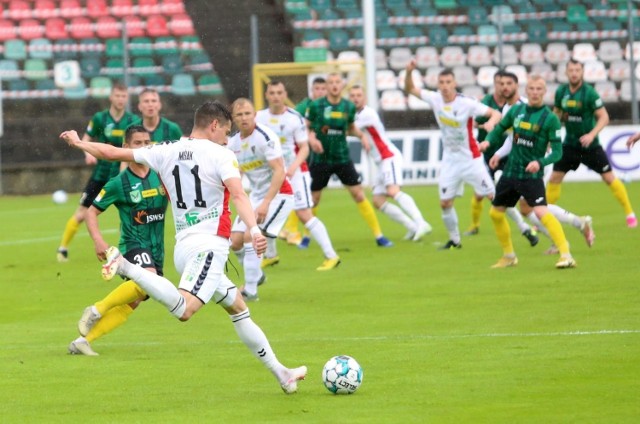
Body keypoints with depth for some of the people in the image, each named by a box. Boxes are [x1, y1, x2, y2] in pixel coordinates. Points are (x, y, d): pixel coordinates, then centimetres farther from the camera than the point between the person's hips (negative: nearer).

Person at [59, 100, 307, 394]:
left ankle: (281, 374, 23)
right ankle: (125, 267, -33)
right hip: (209, 245, -9)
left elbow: (111, 152, 16)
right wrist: (254, 230, -35)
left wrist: (78, 143, 32)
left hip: (184, 246, 9)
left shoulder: (166, 152, 11)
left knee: (237, 307, 19)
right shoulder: (221, 155, -4)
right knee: (183, 310, -28)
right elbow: (238, 196, -22)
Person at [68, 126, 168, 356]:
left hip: (156, 250, 5)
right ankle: (96, 310, -20)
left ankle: (83, 341, 8)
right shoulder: (119, 183, -4)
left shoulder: (161, 176, 4)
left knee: (130, 303, 0)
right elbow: (92, 212, 2)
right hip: (133, 244, -5)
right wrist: (98, 241, -13)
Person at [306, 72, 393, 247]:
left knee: (359, 195, -4)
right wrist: (311, 139, -20)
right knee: (313, 199, 7)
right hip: (320, 159, -1)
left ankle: (378, 235, 0)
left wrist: (361, 135, -3)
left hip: (342, 158, 1)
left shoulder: (349, 107, -1)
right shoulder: (316, 106, -9)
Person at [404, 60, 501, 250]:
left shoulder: (466, 103, -20)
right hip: (450, 160, 5)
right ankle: (454, 240, 20)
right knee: (445, 202, 2)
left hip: (471, 159, -5)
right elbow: (410, 89, 6)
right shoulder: (435, 99, -5)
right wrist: (409, 72, -13)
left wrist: (491, 122, -44)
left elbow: (496, 113, -21)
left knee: (492, 196, -6)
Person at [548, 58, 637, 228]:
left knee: (609, 178, -2)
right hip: (570, 143, 4)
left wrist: (592, 134, -29)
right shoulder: (561, 92, -3)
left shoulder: (589, 92, -17)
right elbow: (557, 113, 14)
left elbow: (604, 117, -16)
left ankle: (630, 214, 11)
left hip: (590, 144, -4)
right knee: (554, 179, 0)